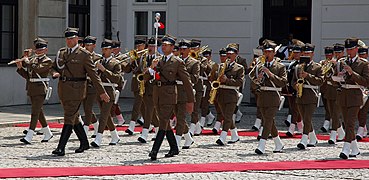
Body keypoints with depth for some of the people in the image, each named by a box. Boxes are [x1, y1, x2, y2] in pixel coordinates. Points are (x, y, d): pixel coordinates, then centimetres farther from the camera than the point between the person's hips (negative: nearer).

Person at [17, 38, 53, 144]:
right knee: (39, 111, 14)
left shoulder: (48, 61, -6)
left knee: (35, 112, -11)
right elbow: (27, 76, 15)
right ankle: (47, 133, 26)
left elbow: (37, 68, -23)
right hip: (31, 89, 8)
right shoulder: (33, 60, 15)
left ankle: (29, 136, -16)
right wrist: (20, 68, 0)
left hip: (40, 88, -8)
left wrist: (26, 62, -11)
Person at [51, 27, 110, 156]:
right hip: (63, 90, 7)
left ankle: (61, 148, -14)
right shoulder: (61, 52, 11)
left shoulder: (84, 54, -6)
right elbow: (55, 67, 22)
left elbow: (93, 74, -6)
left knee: (69, 118, -11)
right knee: (73, 118, 14)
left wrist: (102, 92, -6)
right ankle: (84, 143, 28)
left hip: (76, 90, -7)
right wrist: (55, 73, -3)